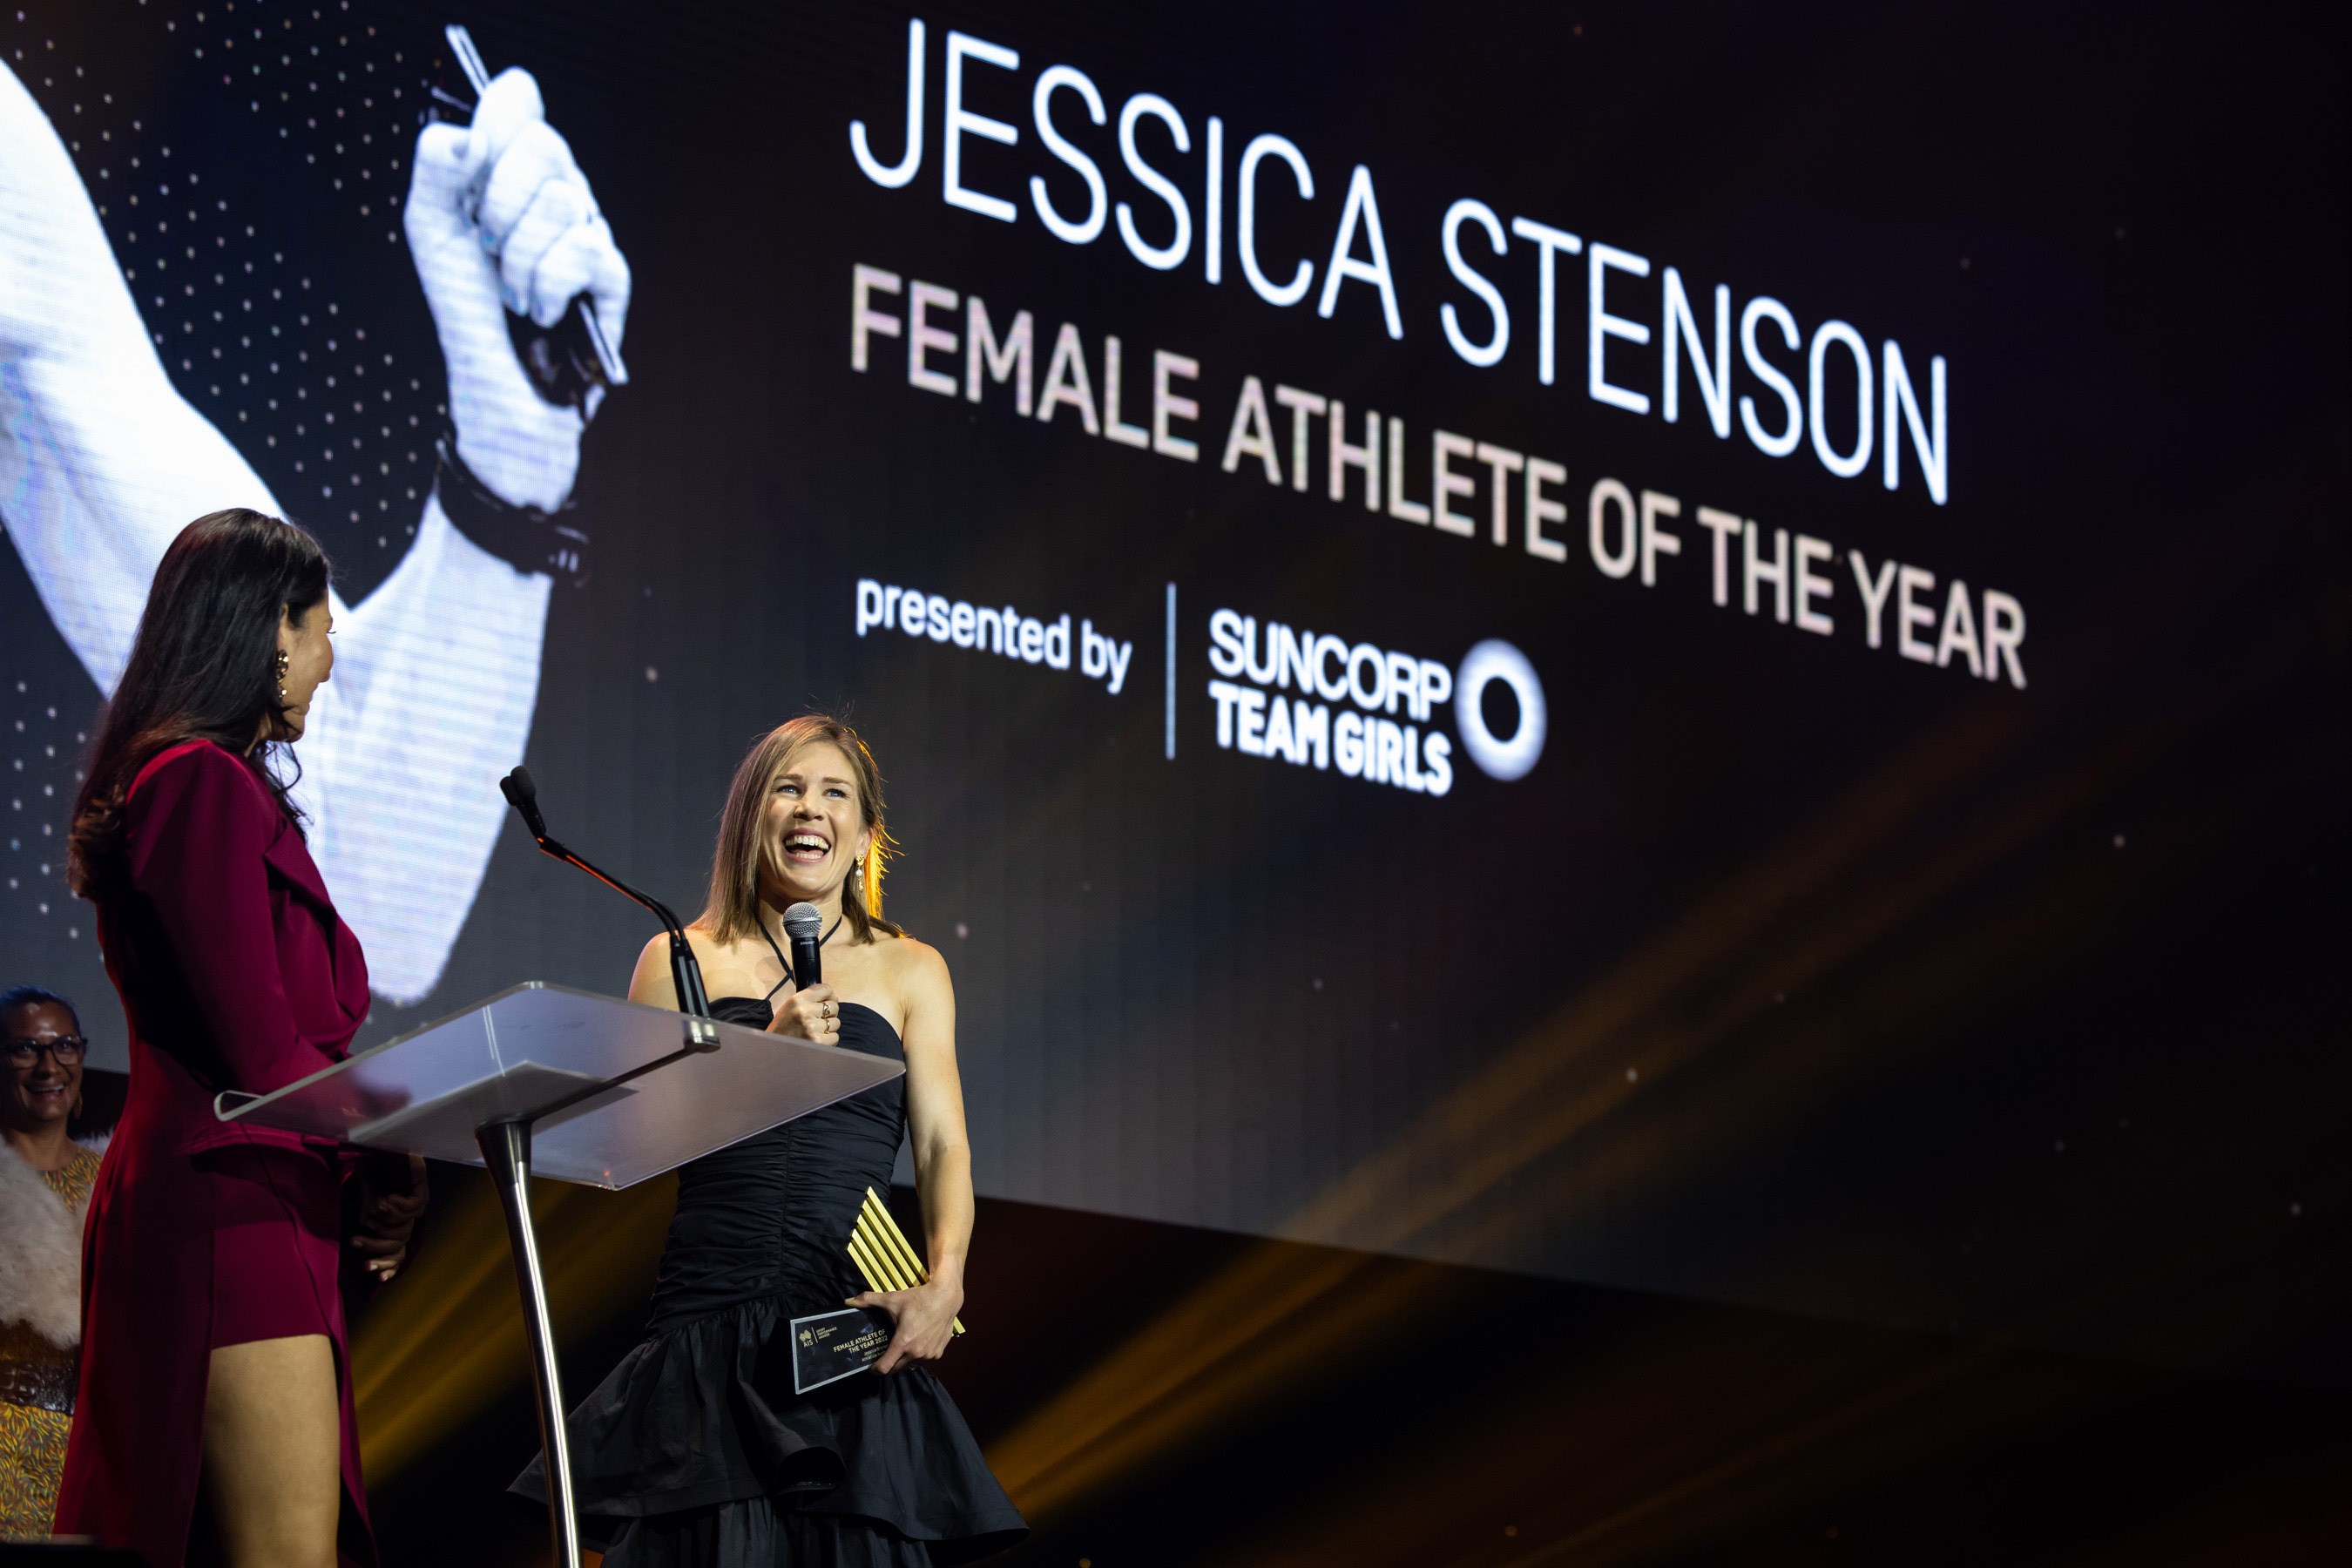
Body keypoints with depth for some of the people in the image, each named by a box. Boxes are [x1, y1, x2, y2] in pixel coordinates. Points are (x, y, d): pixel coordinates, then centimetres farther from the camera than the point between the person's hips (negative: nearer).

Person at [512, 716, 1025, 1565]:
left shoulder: (910, 971, 15)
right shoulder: (682, 960, 12)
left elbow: (943, 1146, 6)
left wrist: (945, 1282, -12)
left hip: (853, 1337, 1)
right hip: (711, 1331, -1)